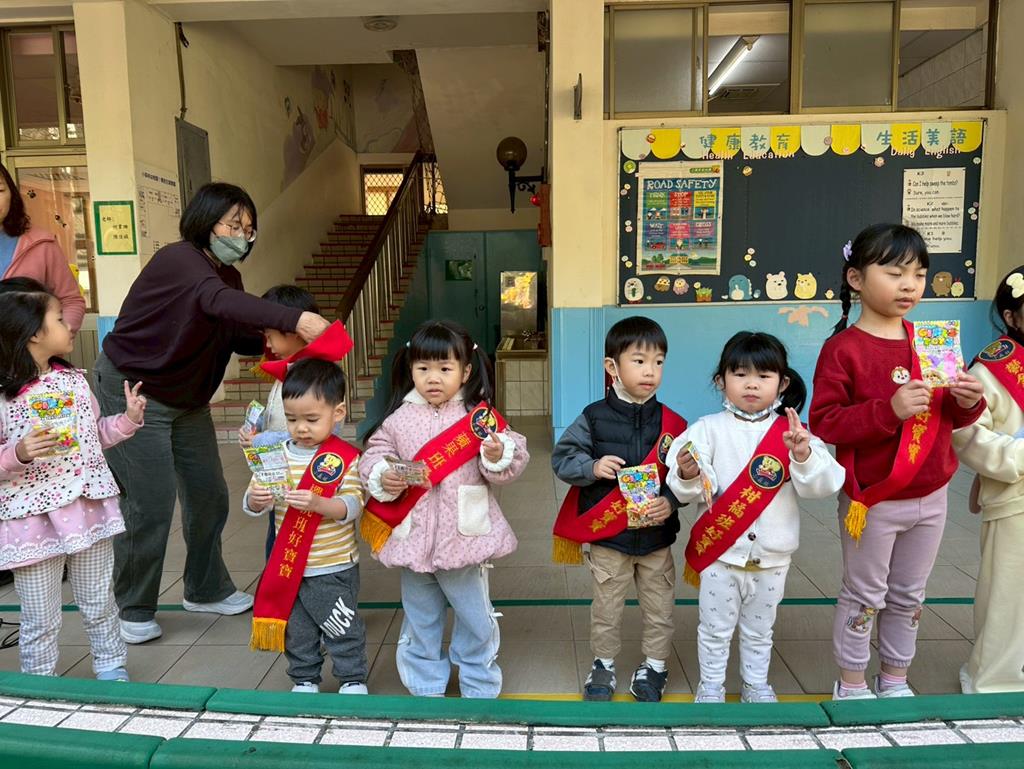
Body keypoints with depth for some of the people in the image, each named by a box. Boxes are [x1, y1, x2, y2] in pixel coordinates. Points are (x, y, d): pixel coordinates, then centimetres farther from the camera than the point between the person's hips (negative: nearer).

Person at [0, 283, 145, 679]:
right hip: (33, 521, -5)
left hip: (88, 511, 5)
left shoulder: (73, 380, 5)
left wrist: (128, 419, 1)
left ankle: (112, 669, 35)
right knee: (41, 619, 10)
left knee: (99, 604, 18)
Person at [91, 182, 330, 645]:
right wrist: (294, 319, -57)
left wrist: (286, 337, -19)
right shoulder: (178, 260, -23)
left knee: (209, 496, 11)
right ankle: (133, 611, 15)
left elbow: (241, 338, 1)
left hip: (187, 400, 8)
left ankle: (206, 590, 30)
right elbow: (218, 303, -43)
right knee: (151, 503, -6)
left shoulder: (226, 276, 3)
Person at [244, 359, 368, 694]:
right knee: (296, 630, 18)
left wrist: (317, 503, -34)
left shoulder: (346, 458, -12)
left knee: (342, 629, 9)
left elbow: (352, 507, -18)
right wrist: (255, 499, -20)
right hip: (287, 564, 4)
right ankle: (304, 679, 38)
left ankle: (353, 679, 29)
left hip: (334, 568, -4)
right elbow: (252, 505, 3)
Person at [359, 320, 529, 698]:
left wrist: (498, 456, -27)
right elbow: (373, 457, 2)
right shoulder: (398, 420, -1)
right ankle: (426, 688, 40)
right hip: (413, 536, 2)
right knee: (420, 621, 20)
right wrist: (383, 478, -17)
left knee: (476, 618, 15)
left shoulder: (480, 416, -6)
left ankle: (480, 689, 37)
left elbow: (512, 462, -6)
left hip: (464, 536, -1)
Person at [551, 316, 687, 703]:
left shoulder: (672, 423, -4)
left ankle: (654, 666, 36)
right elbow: (562, 457, -4)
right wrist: (592, 467, -21)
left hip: (657, 536, 2)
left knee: (659, 608, 15)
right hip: (606, 536, -1)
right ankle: (603, 664, 35)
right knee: (606, 608, 14)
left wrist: (671, 502, -18)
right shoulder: (594, 417, -7)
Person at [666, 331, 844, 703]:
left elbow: (824, 485, -12)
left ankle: (756, 685, 41)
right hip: (720, 552, -2)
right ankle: (710, 686, 33)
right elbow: (696, 491, -14)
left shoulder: (792, 431, -4)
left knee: (759, 630, 21)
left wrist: (804, 456, -30)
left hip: (772, 556, 2)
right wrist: (689, 475, -36)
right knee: (716, 628, 14)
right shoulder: (709, 428, -8)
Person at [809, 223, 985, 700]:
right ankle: (851, 686, 28)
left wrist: (967, 402, -9)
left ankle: (895, 681, 38)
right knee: (864, 596, 9)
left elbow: (950, 418, 13)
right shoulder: (843, 349, -15)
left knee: (909, 596, 19)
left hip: (930, 497, 6)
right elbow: (823, 423, -22)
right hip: (873, 500, -6)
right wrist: (889, 410, -31)